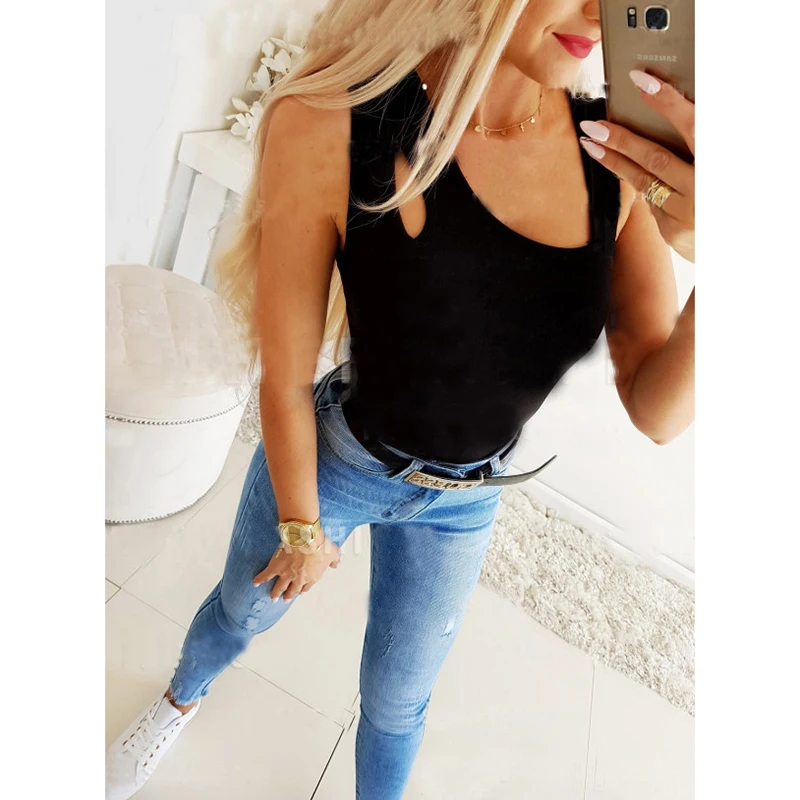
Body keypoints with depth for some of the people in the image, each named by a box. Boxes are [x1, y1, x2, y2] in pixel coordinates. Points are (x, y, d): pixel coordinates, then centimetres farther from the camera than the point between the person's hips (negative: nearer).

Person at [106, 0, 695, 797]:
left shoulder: (624, 156, -18)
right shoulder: (331, 125, -30)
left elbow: (656, 412, -18)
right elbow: (285, 379, -19)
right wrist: (301, 530, -5)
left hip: (465, 500, 2)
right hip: (329, 462, -1)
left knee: (397, 697, 24)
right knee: (243, 610, 29)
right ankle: (179, 701, 67)